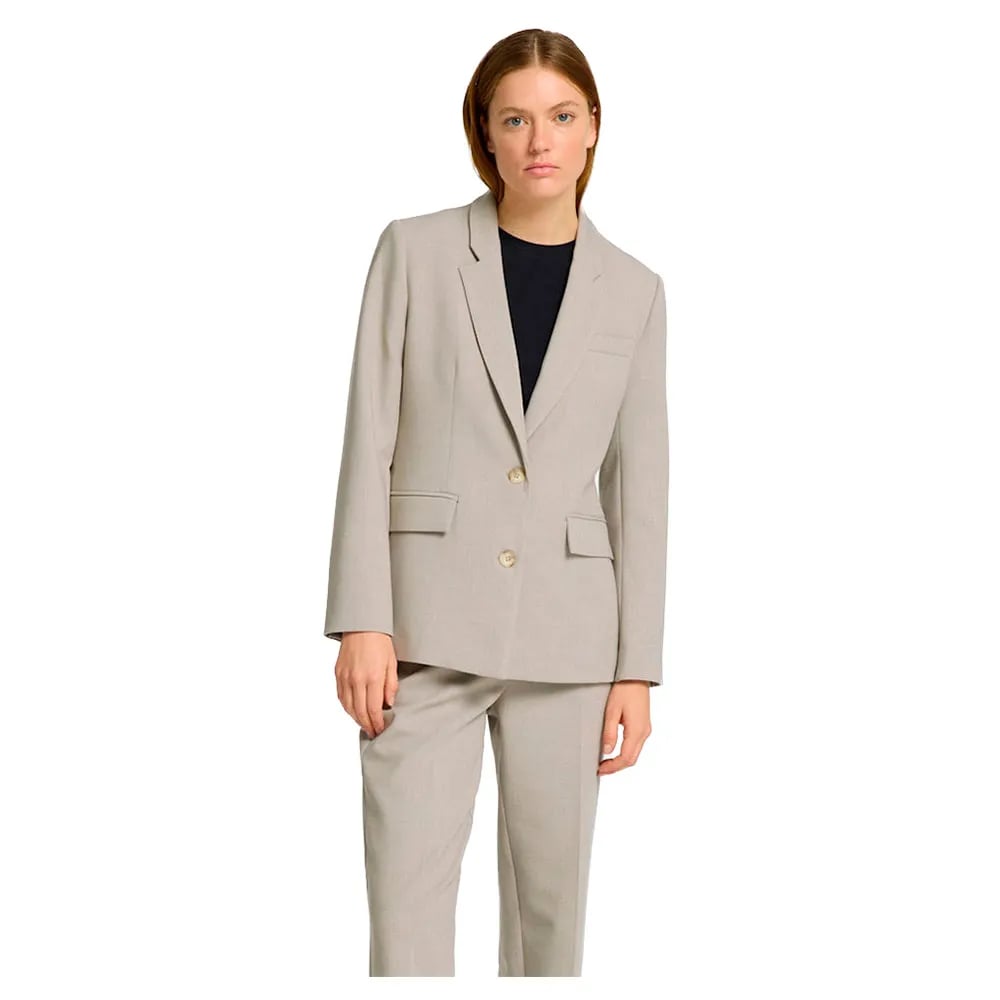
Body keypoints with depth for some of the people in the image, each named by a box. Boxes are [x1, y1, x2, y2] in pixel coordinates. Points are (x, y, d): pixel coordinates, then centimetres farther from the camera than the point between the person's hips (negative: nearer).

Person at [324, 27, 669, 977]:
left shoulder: (633, 291, 7)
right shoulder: (415, 250, 3)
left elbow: (639, 488, 8)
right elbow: (369, 442, 0)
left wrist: (638, 667, 4)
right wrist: (362, 619, -9)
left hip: (565, 632, 2)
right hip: (428, 621, -2)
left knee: (551, 899, 8)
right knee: (407, 904, -3)